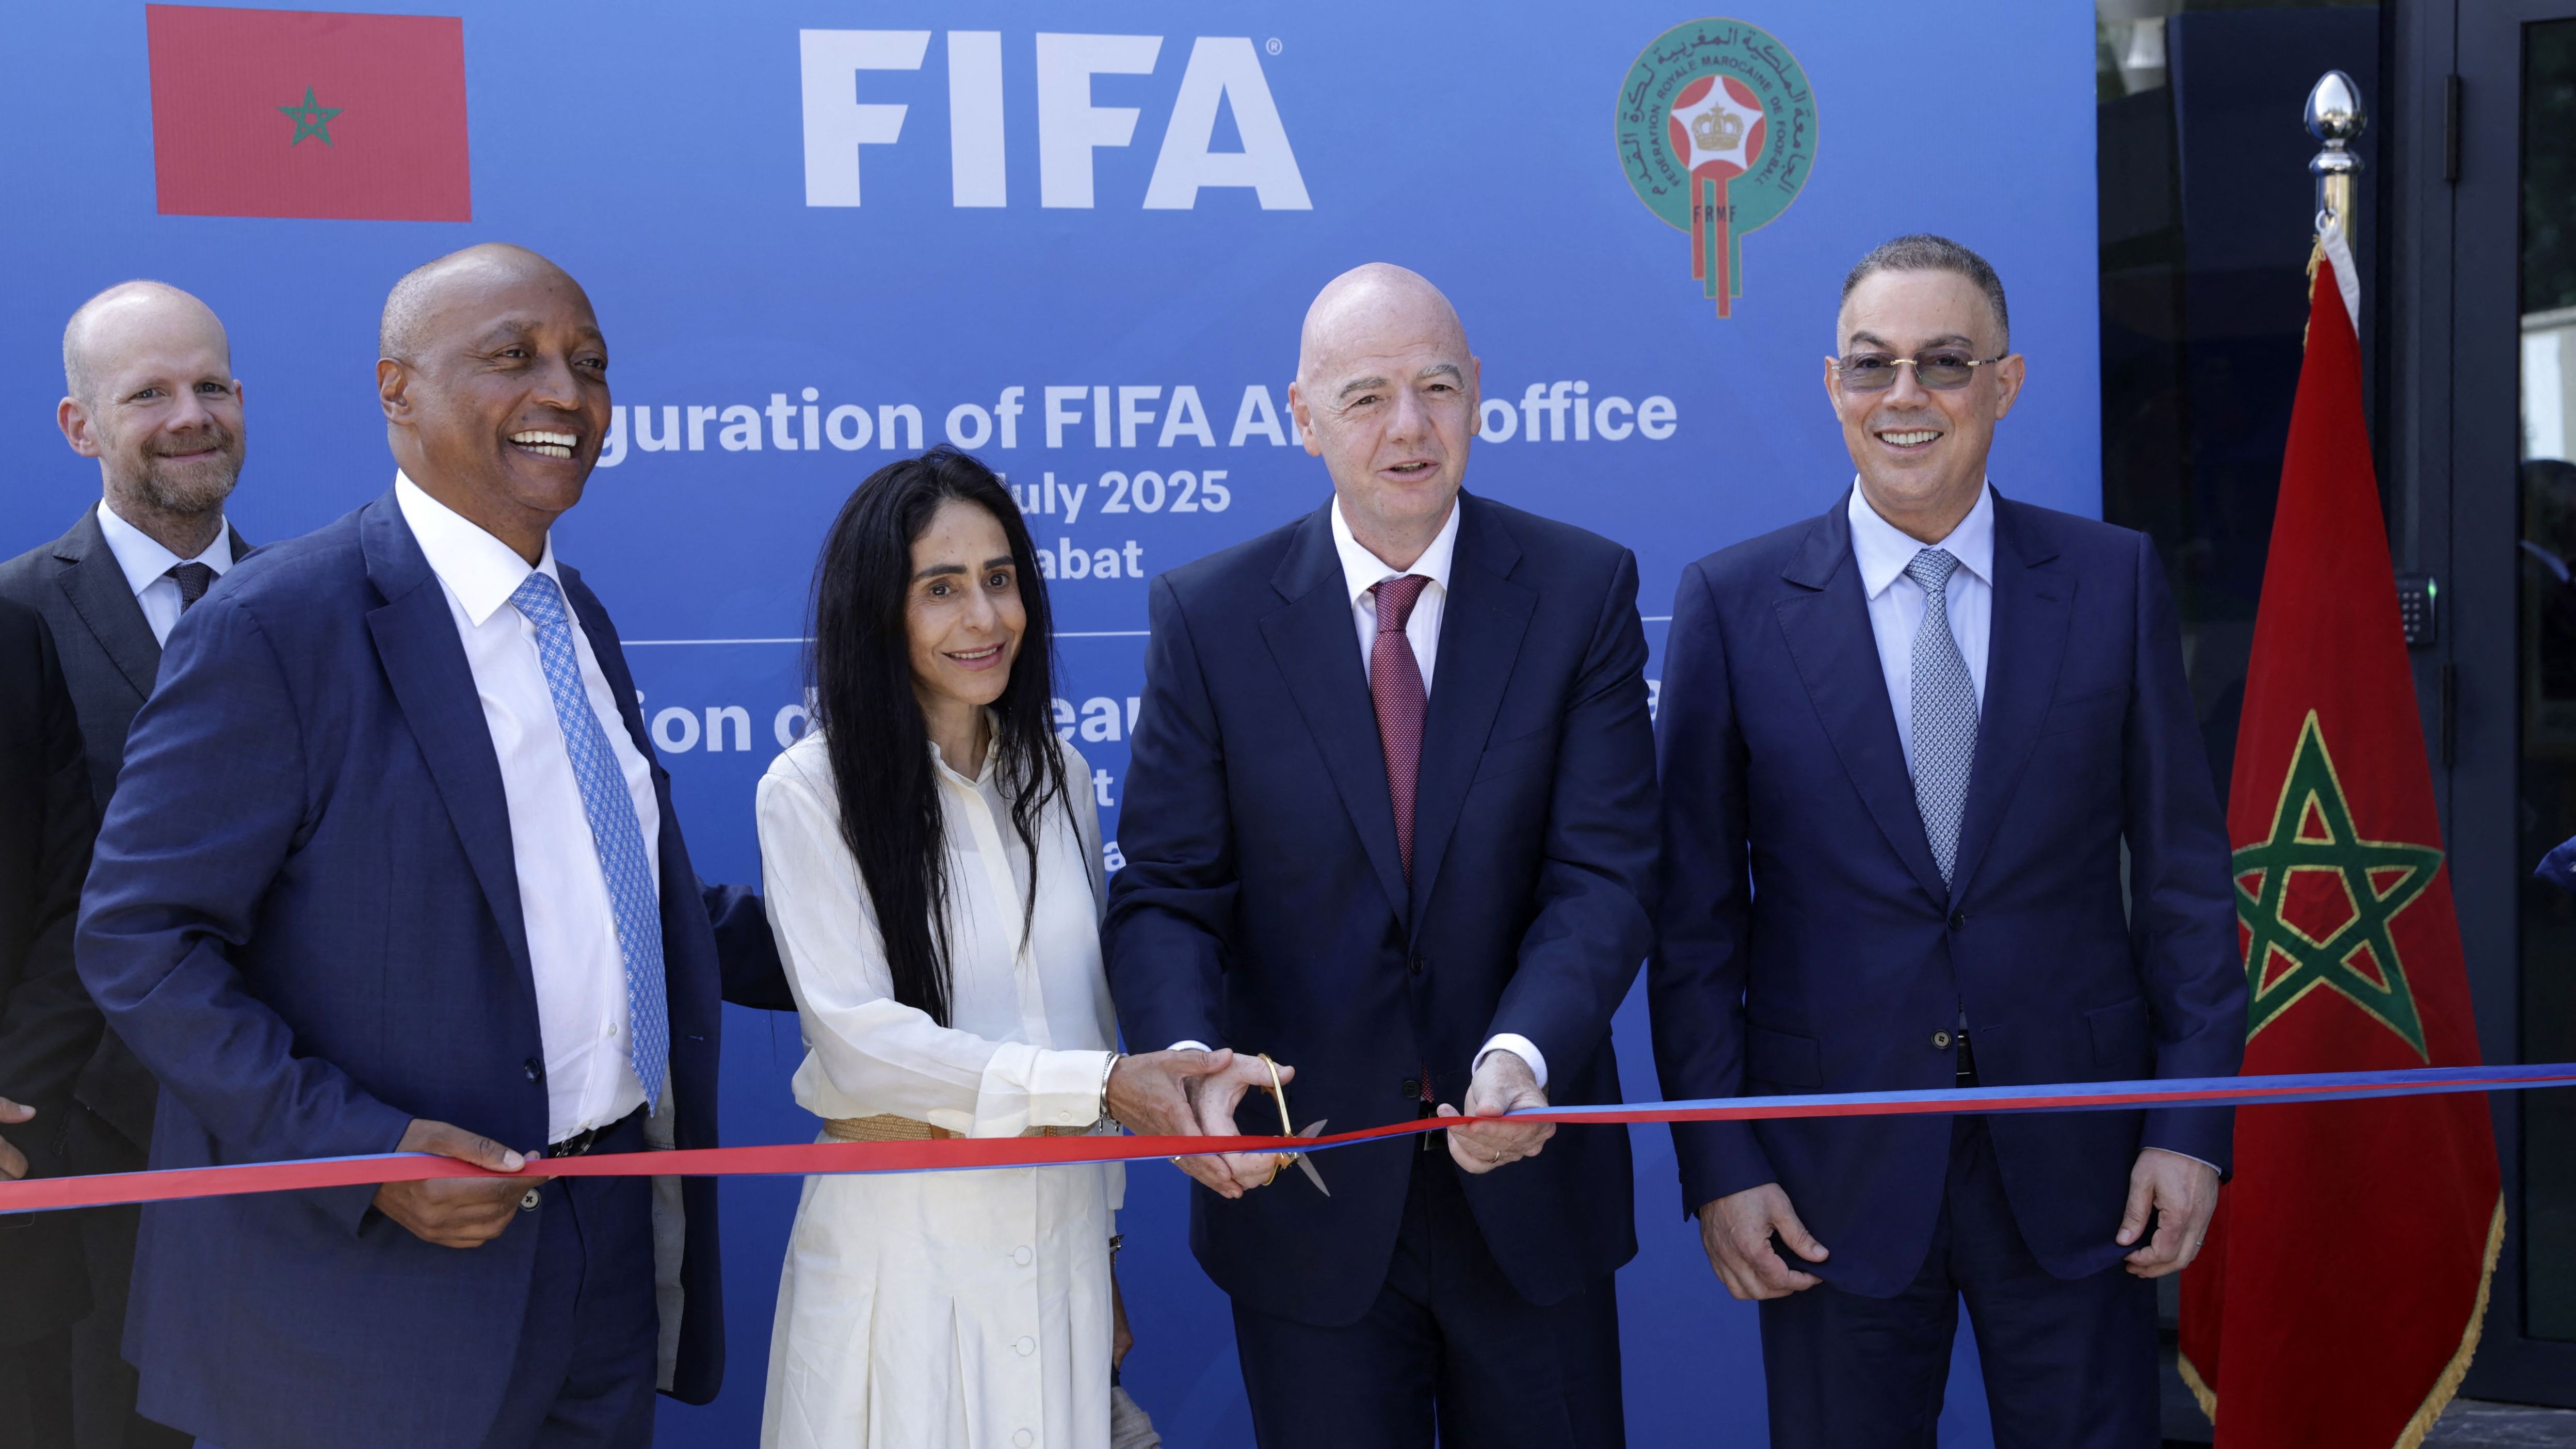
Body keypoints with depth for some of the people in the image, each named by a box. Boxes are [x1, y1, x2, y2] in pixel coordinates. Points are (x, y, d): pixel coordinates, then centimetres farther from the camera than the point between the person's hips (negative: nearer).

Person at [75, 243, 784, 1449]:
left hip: (609, 1249, 7)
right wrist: (360, 1154, -22)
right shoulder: (277, 625, -13)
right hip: (373, 1282, -7)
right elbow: (138, 942, -15)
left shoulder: (577, 617, 11)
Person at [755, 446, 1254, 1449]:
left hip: (1060, 1225, 4)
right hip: (901, 1229, -4)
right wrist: (1102, 1082, -21)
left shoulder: (1055, 773, 8)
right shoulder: (810, 791, -10)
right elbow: (860, 1036, -16)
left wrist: (1103, 1222, 15)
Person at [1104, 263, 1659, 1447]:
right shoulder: (1208, 616, -3)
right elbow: (1166, 890, -6)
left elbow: (1603, 873, -10)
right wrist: (1191, 1061, -26)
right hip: (1306, 1184, 0)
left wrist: (1523, 1055, -28)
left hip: (1524, 1180, 0)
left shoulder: (1583, 589, -4)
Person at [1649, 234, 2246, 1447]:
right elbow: (1695, 913, 0)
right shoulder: (1732, 604, -1)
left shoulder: (2114, 582, 2)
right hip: (1835, 1174, 0)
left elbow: (2181, 868, 4)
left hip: (2073, 1162, 1)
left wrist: (2192, 1127, -1)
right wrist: (1716, 1164, -4)